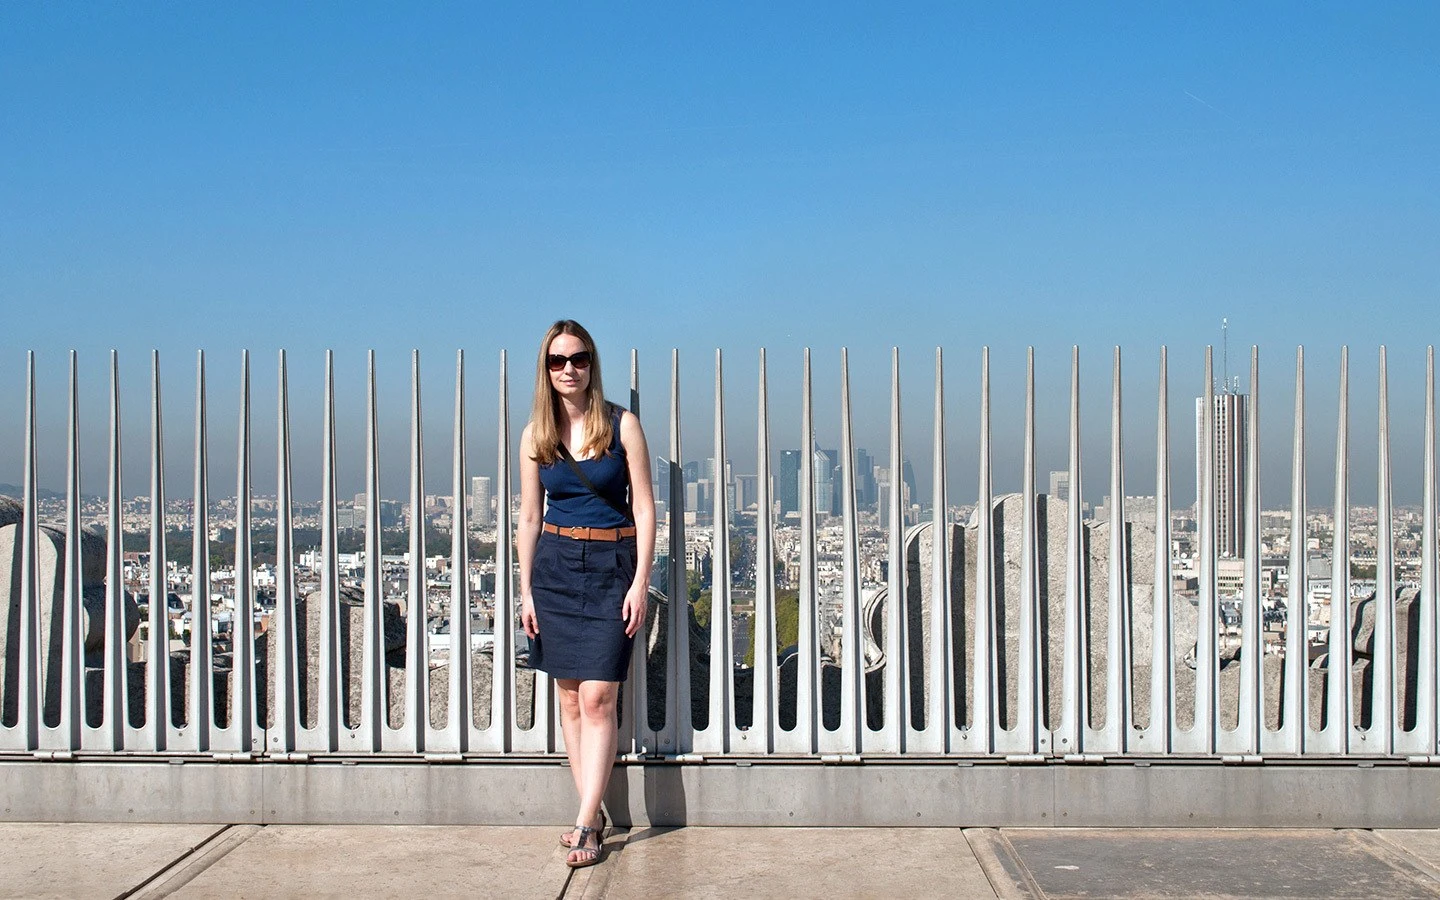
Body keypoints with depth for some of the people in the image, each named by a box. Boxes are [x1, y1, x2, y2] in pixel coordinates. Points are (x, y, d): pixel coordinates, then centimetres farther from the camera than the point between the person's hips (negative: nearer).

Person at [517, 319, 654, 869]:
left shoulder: (622, 425, -3)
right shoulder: (536, 434, 5)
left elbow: (644, 508, -3)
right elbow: (529, 517, 8)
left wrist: (641, 582, -10)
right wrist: (526, 590, 4)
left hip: (612, 566, -3)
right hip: (555, 566, 4)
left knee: (598, 699, -9)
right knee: (570, 698, 7)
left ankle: (586, 825, -6)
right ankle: (593, 812, 16)